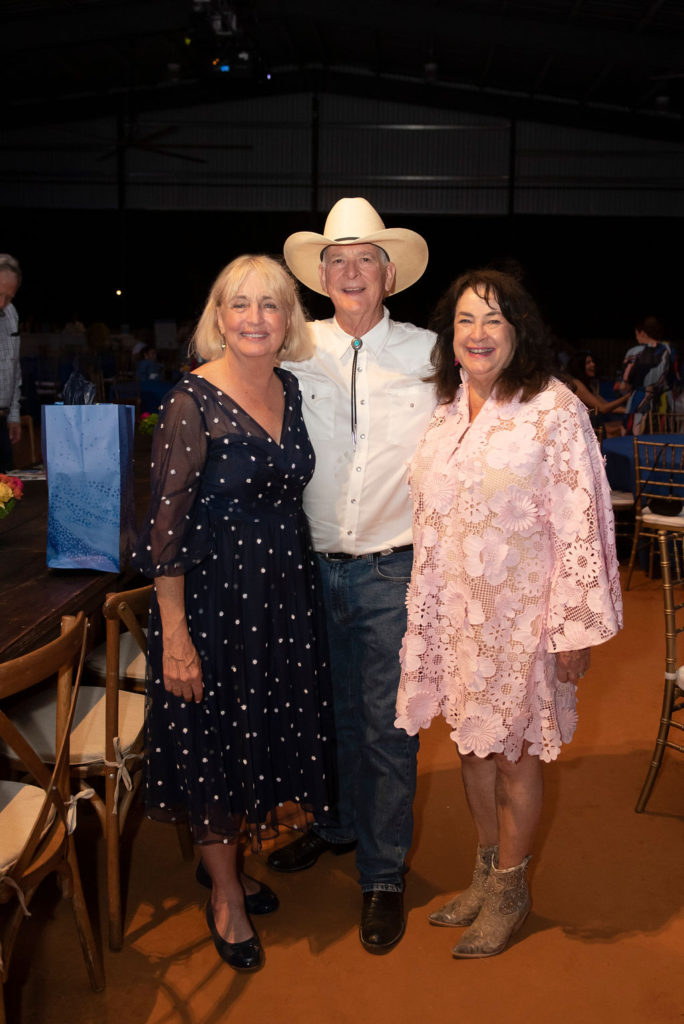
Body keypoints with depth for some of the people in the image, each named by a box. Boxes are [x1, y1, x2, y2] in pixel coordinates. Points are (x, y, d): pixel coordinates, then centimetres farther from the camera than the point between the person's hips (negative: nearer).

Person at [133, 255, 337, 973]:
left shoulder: (289, 390, 3)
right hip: (212, 592, -6)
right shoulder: (192, 401, -16)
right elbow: (166, 524, -17)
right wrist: (174, 634, -18)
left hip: (285, 586, 7)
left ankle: (225, 856, 42)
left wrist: (295, 574, 12)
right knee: (213, 739, 8)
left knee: (268, 728, 17)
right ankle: (226, 894, 30)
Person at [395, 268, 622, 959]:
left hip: (520, 609, -5)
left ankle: (509, 889, 30)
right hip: (451, 609, 5)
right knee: (472, 742, 16)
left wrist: (575, 626, -15)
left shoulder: (553, 409, -12)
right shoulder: (444, 409, 6)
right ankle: (486, 872, 37)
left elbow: (579, 522, -14)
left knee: (512, 750, 8)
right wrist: (424, 607, 14)